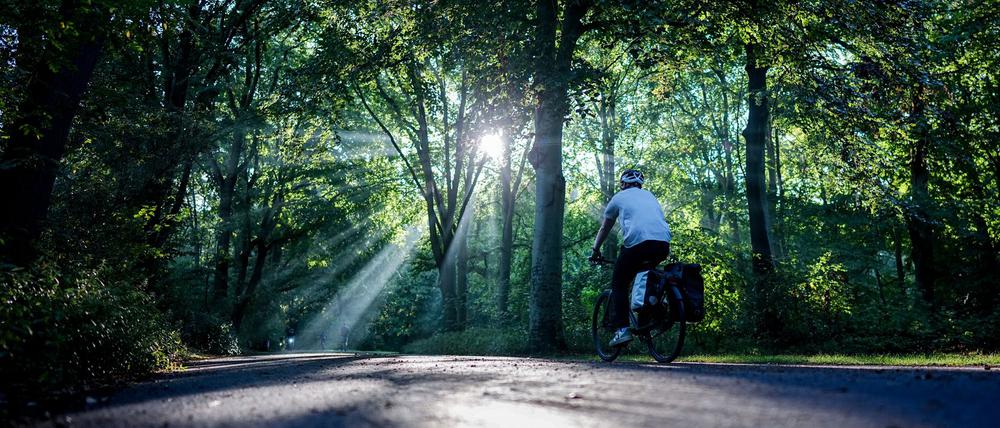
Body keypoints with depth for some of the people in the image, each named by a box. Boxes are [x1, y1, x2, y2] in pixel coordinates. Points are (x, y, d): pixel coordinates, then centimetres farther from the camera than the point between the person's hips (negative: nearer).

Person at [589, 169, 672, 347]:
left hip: (637, 241, -5)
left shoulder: (619, 197, 21)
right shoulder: (650, 195, 32)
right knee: (644, 273, 32)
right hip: (663, 244, 5)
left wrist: (595, 250, 39)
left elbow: (604, 228, 28)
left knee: (619, 284, 9)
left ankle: (622, 329, -3)